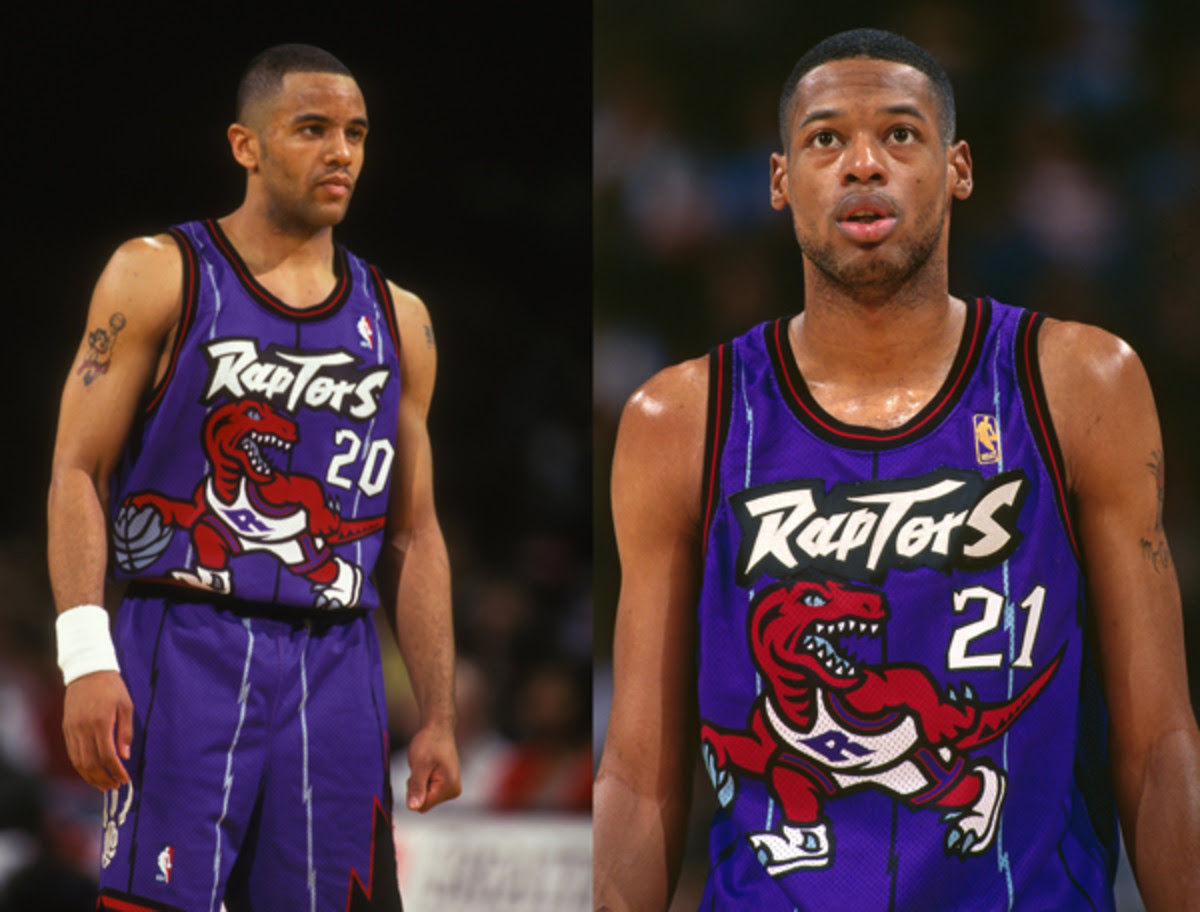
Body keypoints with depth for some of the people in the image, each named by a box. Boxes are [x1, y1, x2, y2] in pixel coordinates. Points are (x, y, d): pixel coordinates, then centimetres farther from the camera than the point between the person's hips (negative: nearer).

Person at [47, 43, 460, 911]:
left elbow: (414, 533, 18)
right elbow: (79, 472, -2)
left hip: (337, 673, 4)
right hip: (184, 652, -4)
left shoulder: (397, 320, 15)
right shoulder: (160, 276, 3)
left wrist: (439, 718, 11)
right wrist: (86, 659, -15)